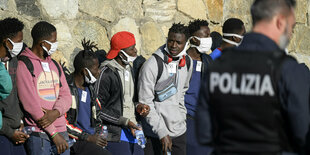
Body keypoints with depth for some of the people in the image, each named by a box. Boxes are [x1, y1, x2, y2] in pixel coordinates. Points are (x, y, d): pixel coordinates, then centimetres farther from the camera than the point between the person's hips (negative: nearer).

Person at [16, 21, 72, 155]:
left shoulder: (54, 65, 18)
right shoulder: (24, 65, -6)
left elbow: (66, 95, 11)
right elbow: (30, 102, -12)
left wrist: (55, 112, -13)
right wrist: (54, 134, -13)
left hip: (61, 129, 7)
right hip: (38, 132, -7)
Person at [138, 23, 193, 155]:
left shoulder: (188, 63, 5)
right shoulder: (152, 65, -14)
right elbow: (145, 103, -14)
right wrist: (162, 133, -16)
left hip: (179, 131, 5)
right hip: (155, 134, -5)